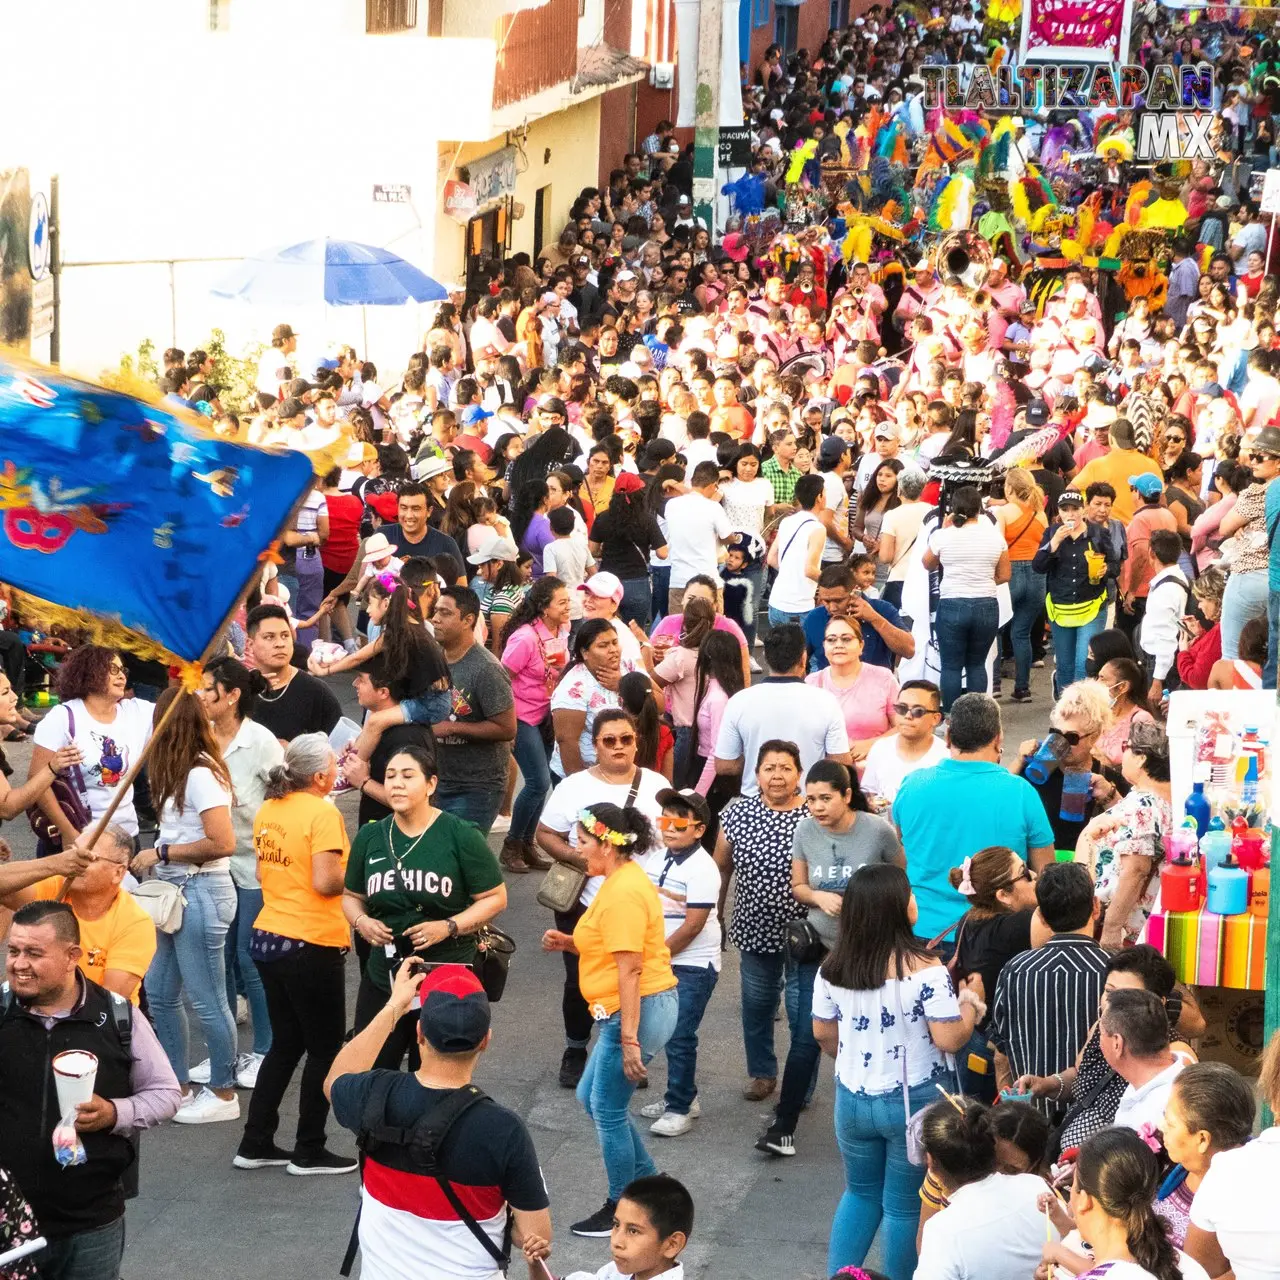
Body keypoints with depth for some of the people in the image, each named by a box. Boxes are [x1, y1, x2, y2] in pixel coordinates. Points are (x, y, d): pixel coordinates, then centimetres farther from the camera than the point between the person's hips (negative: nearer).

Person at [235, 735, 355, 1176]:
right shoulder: (322, 813, -17)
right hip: (311, 945, -8)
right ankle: (309, 1152, 12)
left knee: (286, 1042, 19)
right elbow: (325, 882, -23)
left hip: (268, 937, 8)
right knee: (325, 1048, 7)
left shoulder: (268, 811, 7)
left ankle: (256, 1144, 19)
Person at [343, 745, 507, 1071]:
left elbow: (495, 898, -4)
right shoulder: (370, 836, 6)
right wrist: (361, 921, -5)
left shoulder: (460, 835, -6)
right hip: (383, 977, 4)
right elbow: (351, 895, 17)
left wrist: (448, 927, -17)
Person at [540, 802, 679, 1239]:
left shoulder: (623, 894, -20)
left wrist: (629, 1038, -24)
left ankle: (621, 1210, 11)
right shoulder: (622, 880, 12)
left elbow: (628, 970, -23)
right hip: (631, 1010, 11)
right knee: (591, 1098, 18)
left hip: (638, 1009, -11)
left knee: (607, 1110, -1)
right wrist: (569, 942, 6)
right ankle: (646, 1182, 26)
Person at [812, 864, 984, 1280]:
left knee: (861, 1194, 24)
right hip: (912, 1101, -5)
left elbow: (823, 1033, 8)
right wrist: (969, 1002, -2)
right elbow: (949, 1039, -20)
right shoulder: (924, 968, -20)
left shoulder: (834, 966, -5)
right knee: (904, 1206, 10)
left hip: (852, 1099, 5)